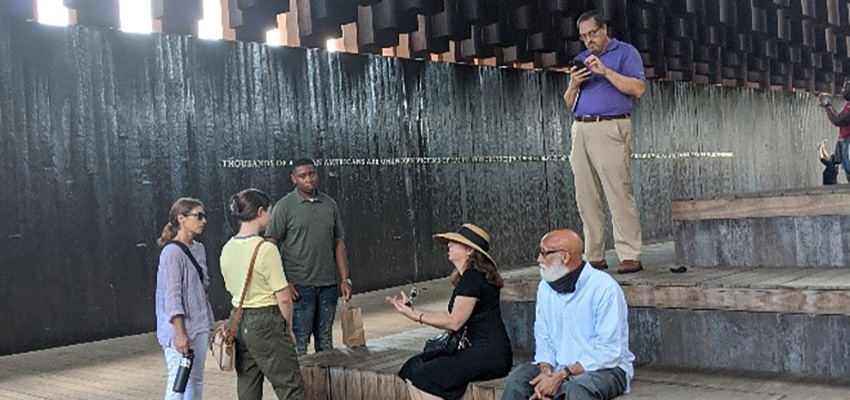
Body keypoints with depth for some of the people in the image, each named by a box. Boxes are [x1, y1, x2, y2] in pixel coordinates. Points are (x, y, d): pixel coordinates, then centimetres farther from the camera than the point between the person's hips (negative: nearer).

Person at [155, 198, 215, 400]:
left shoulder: (198, 249, 11)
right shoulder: (172, 252, -14)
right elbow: (172, 296, -19)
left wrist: (209, 322, 17)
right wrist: (180, 333, -23)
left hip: (199, 326, 9)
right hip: (180, 329, -9)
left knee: (196, 379, 13)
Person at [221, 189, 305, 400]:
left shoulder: (228, 249, 5)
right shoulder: (266, 249, -17)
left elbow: (232, 289, 13)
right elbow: (283, 298, -15)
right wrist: (288, 328, -1)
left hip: (238, 322, 7)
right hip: (266, 323, -7)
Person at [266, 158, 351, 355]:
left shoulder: (329, 204, 10)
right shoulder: (285, 206, -4)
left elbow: (339, 243, 13)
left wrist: (345, 279, 7)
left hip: (328, 284, 5)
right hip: (299, 286, -4)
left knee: (325, 341, 12)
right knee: (300, 342, -2)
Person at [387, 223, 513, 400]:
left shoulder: (473, 278, -15)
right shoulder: (467, 277, 17)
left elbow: (454, 321, -15)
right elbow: (450, 316, 13)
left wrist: (416, 316, -9)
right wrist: (412, 309, 12)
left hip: (490, 354, -10)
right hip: (477, 349, 10)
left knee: (425, 376, -20)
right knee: (412, 369, -1)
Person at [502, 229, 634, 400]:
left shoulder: (604, 288, -17)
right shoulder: (546, 287, 5)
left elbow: (607, 353, -19)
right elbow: (543, 339, 10)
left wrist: (561, 375, -22)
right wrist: (546, 370, -12)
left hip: (606, 368, -6)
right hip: (560, 366, 6)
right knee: (517, 379, -18)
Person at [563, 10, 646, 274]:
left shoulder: (625, 52, 7)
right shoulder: (581, 59, 24)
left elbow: (639, 89, -7)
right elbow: (569, 104, 22)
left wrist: (605, 71, -11)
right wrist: (573, 85, 1)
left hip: (610, 128, -6)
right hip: (581, 130, 6)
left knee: (619, 194, -12)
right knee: (586, 197, 3)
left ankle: (630, 256, -12)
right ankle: (594, 256, 7)